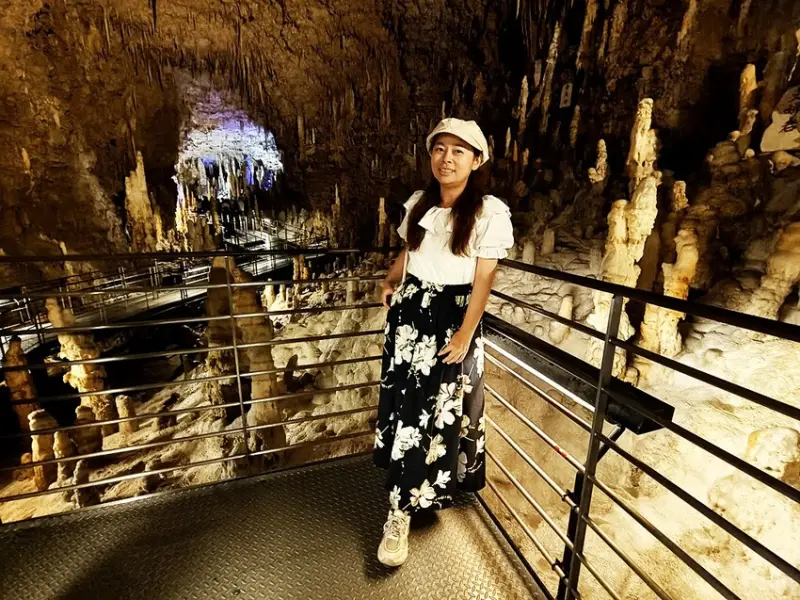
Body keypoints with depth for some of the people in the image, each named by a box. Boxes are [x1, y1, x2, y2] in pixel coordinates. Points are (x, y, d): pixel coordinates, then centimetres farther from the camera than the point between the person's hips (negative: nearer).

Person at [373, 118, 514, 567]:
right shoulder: (419, 202, 8)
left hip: (452, 318, -4)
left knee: (438, 410, 4)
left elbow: (483, 281, -11)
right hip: (409, 313, 5)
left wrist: (465, 335, -14)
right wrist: (391, 282, 4)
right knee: (403, 405, 8)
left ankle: (404, 510, 24)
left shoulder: (490, 212, -9)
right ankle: (400, 511, 29)